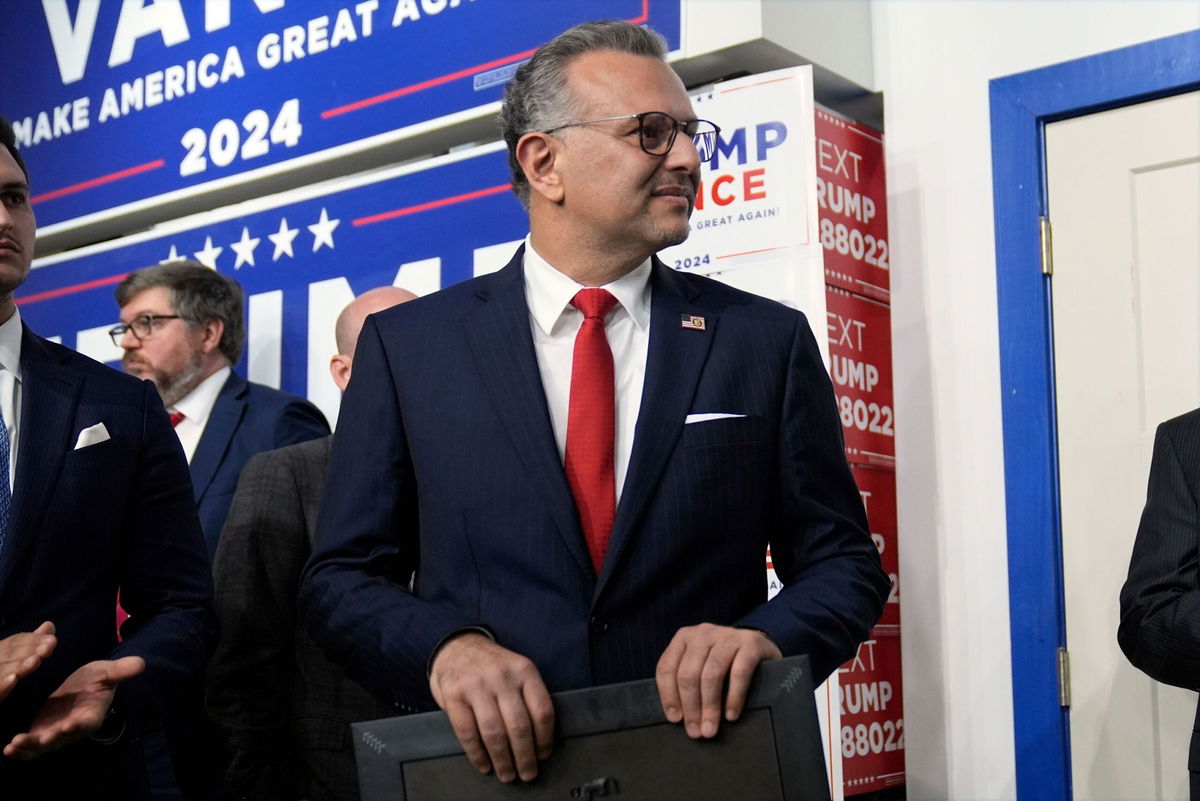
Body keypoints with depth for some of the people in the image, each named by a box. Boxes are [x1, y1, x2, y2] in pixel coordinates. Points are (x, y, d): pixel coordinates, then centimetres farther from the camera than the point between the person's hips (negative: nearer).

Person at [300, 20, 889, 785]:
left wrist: (766, 635, -20)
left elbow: (842, 564, 1)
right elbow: (343, 575, -1)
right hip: (483, 767, 0)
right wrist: (447, 646, -21)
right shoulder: (406, 343, -2)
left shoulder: (765, 339, -1)